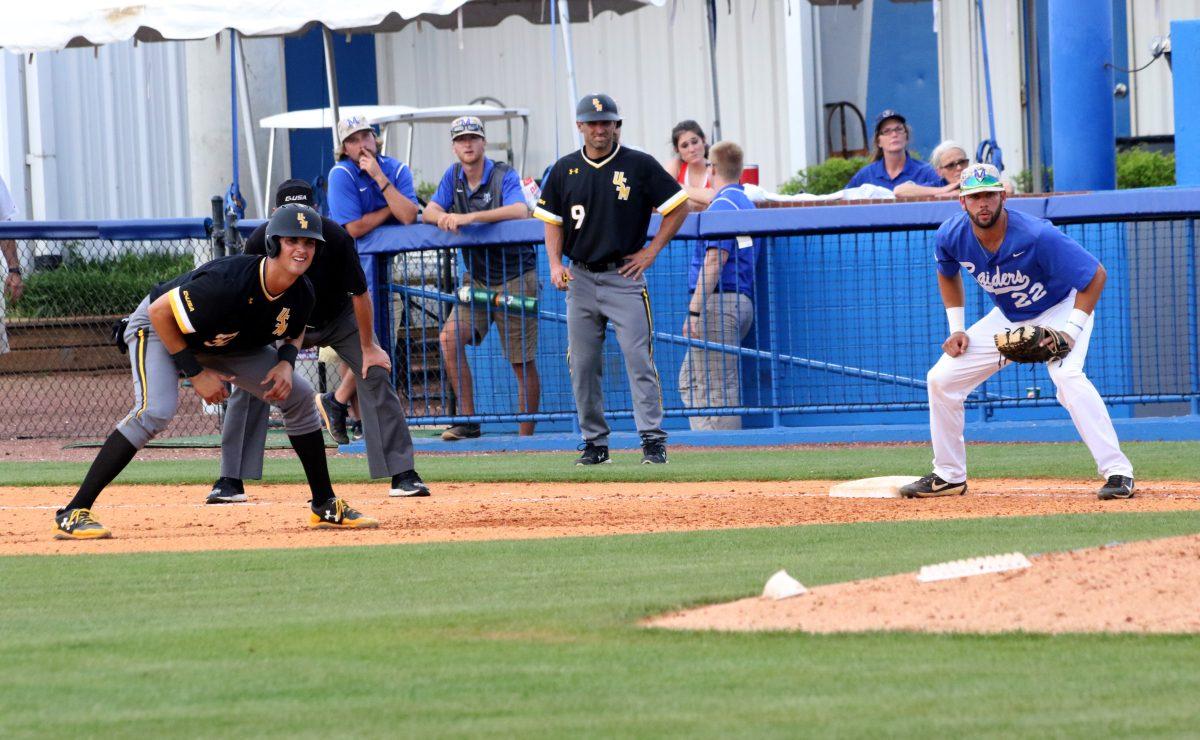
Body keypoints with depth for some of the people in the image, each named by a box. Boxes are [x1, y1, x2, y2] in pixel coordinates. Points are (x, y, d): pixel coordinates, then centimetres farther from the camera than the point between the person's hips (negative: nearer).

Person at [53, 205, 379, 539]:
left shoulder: (301, 294, -17)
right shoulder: (228, 282, -39)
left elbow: (295, 331, 8)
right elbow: (160, 311, -30)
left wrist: (286, 363, -14)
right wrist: (195, 373, -27)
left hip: (225, 345, 8)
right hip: (158, 328, -8)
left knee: (299, 395, 2)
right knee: (156, 409, -32)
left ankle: (325, 507, 17)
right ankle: (73, 514, -32)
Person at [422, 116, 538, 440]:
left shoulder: (504, 176, -11)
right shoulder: (453, 176, 8)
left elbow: (520, 211, -29)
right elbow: (429, 211, 3)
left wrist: (471, 217, -34)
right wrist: (444, 217, -22)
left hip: (514, 279, -5)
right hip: (476, 278, 6)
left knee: (523, 362, -3)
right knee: (449, 338, -14)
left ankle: (526, 436, 5)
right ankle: (467, 421, -8)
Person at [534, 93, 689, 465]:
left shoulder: (639, 165, -2)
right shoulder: (565, 170, 7)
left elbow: (678, 207, 3)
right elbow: (553, 220, 13)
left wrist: (651, 251, -3)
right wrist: (555, 264, -1)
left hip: (624, 277, -3)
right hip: (580, 278, 3)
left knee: (639, 359, -11)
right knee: (582, 364, 4)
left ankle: (652, 439, -10)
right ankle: (594, 441, 13)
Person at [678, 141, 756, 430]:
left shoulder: (723, 205, -10)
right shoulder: (746, 203, 20)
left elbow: (715, 259, -18)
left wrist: (694, 311, -19)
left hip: (719, 302, -10)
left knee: (717, 386, -9)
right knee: (690, 381, 15)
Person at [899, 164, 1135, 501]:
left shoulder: (1037, 236, -34)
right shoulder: (951, 236, -17)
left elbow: (1096, 276, -26)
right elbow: (948, 274, 9)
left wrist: (1070, 331, -32)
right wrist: (957, 329, 1)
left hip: (1061, 310, -6)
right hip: (1007, 318, 6)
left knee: (1067, 376, -33)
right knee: (942, 379, 1)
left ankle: (1117, 472, -33)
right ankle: (949, 476, 16)